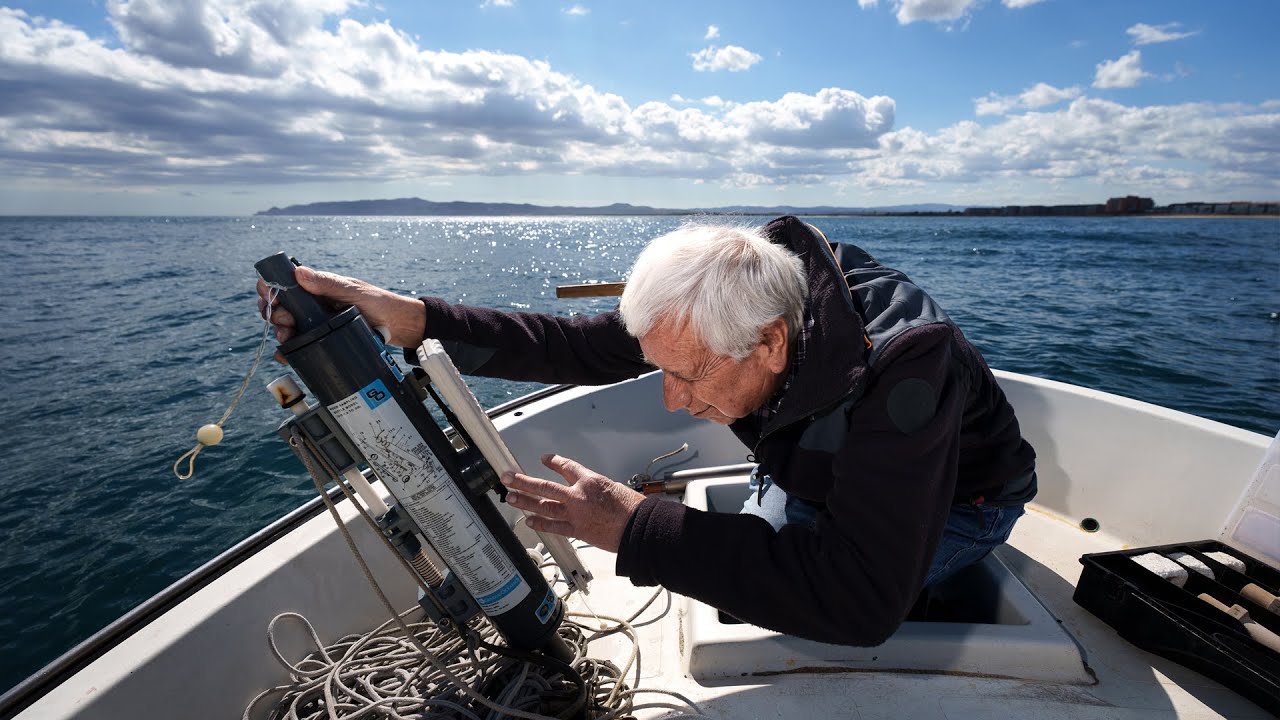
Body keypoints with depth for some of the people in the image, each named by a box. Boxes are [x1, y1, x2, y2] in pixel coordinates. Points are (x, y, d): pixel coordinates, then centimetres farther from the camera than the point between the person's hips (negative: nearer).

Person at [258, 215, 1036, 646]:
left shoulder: (903, 364, -44)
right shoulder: (717, 308, -26)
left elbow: (861, 597, -47)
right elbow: (579, 345, -23)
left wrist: (636, 528, -47)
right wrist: (406, 317, -34)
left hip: (952, 499, -4)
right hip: (815, 473, 5)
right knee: (738, 575, -6)